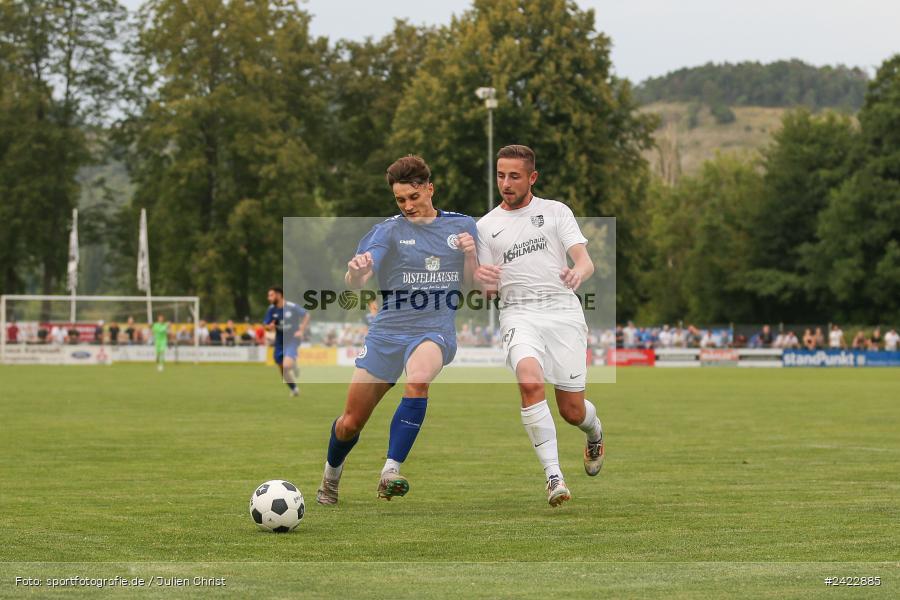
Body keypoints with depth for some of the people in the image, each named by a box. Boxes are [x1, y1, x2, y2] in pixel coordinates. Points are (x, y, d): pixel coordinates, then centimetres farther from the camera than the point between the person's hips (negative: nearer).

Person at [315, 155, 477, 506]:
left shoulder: (462, 226, 7)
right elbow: (355, 283, -12)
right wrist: (355, 270, -37)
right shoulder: (389, 231, 1)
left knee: (418, 381, -37)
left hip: (435, 330, -1)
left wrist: (470, 255, -10)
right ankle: (330, 477, 36)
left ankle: (390, 474, -34)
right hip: (388, 331, 1)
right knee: (351, 423, 3)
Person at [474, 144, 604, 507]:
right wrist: (483, 278, -13)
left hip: (563, 311, 0)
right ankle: (553, 476, -28)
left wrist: (578, 273, -27)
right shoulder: (486, 225, 14)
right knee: (530, 381, -30)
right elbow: (491, 288, 12)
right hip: (518, 313, 0)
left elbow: (585, 261, -2)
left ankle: (595, 433, 38)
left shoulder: (556, 211, 9)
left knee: (572, 411, -1)